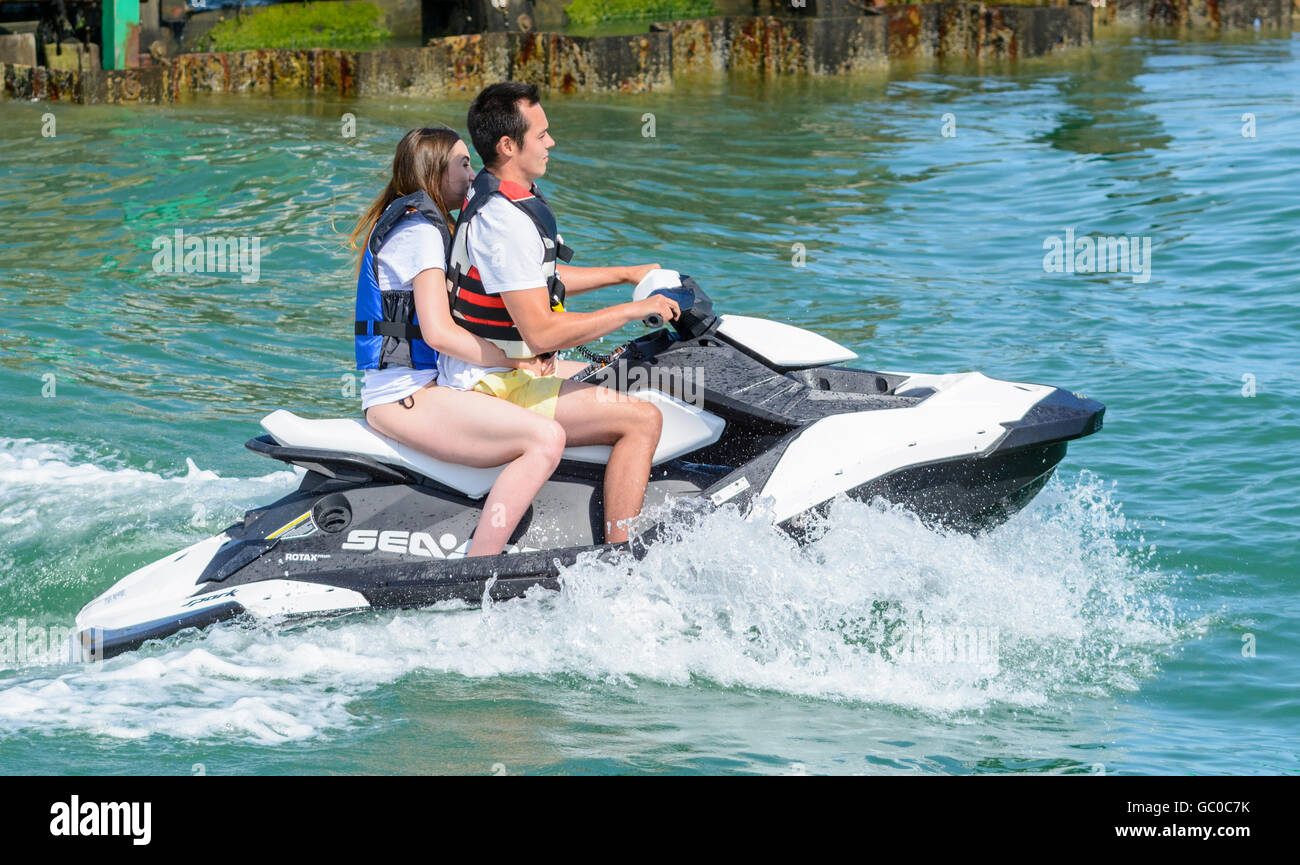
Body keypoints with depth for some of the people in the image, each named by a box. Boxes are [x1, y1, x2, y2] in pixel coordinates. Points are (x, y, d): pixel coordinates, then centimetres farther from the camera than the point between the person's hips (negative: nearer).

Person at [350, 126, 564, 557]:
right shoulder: (421, 231, -12)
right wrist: (517, 361, -13)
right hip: (405, 397, -11)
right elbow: (439, 332, -21)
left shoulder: (416, 225, 20)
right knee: (546, 438, -24)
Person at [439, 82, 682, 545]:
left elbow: (536, 280, 26)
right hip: (495, 392, -11)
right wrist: (632, 310, -20)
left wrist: (625, 274, 25)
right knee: (642, 418, -17)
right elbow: (540, 332, -28)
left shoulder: (490, 194, 10)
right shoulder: (506, 220, -24)